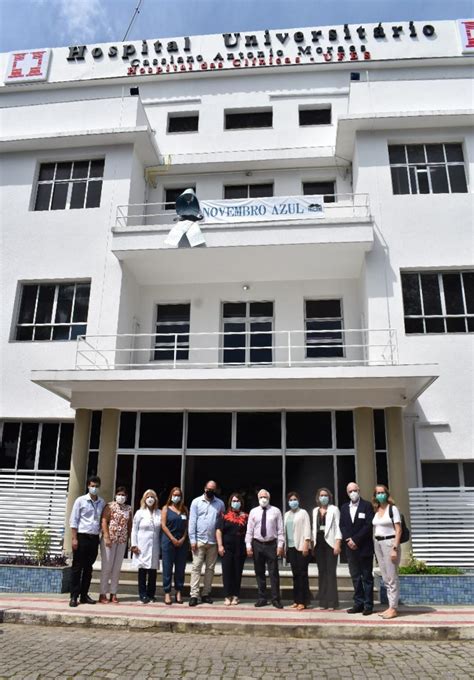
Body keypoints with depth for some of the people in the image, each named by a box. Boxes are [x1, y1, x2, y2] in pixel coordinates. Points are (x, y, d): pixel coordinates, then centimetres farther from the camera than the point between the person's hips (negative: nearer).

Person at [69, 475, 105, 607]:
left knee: (88, 568, 11)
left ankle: (84, 595, 19)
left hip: (94, 538, 4)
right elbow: (73, 521, -5)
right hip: (82, 537, -4)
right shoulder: (80, 500, -3)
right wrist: (74, 538, -11)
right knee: (77, 567, 1)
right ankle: (74, 596, 7)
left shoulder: (102, 502, 8)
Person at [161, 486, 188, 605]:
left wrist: (183, 539, -6)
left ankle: (178, 592, 12)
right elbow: (163, 525, -4)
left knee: (180, 568, 5)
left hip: (182, 542, 3)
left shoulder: (184, 509, 11)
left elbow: (187, 525, 8)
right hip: (168, 541, -3)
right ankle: (167, 593, 5)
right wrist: (173, 539, -10)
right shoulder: (166, 508, 4)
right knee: (167, 568, 0)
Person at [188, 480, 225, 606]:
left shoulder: (220, 504, 4)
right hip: (199, 540, -2)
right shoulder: (196, 502, 0)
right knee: (196, 568, -2)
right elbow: (192, 521, -3)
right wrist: (192, 540, -8)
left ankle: (206, 593, 18)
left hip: (213, 541, 2)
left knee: (210, 568, 8)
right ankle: (194, 595, 0)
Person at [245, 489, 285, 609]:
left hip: (271, 544, -2)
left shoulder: (276, 511, 1)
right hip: (257, 545, 2)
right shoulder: (253, 512, 4)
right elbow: (249, 530, 3)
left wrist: (280, 545, -7)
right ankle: (262, 598, 21)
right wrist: (248, 545, -3)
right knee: (259, 573, 9)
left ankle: (276, 599, 9)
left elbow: (280, 530, -1)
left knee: (273, 573, 0)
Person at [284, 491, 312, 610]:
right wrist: (284, 546, 12)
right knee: (295, 574, 7)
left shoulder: (303, 513, -1)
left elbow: (307, 529, -8)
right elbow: (285, 530, 16)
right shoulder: (287, 514, 16)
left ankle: (303, 601, 0)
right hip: (291, 547, 5)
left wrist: (306, 544, -16)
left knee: (302, 574, -4)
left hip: (301, 546, -5)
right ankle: (296, 600, 13)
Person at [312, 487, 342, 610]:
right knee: (321, 572, 6)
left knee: (331, 572, -4)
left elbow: (337, 527, -6)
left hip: (330, 542, -5)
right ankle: (323, 601, 12)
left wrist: (338, 544, -14)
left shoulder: (334, 509, -1)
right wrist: (312, 543, 10)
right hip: (319, 543, 5)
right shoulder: (315, 510, 14)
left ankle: (332, 601, 2)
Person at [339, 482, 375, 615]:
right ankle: (358, 603, 16)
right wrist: (348, 540, -8)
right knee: (355, 577, 9)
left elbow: (369, 525, -12)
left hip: (364, 547, -4)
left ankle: (368, 605, 9)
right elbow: (342, 525, 8)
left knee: (367, 577, 3)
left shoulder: (367, 505, -4)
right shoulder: (344, 508, 12)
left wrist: (355, 540, -15)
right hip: (350, 548, 5)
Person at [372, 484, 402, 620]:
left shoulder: (393, 508, -7)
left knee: (392, 577, -2)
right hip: (377, 543, 7)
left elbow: (398, 530, -11)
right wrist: (375, 546, 8)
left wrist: (395, 548, -17)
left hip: (389, 542, -7)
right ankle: (391, 606, 19)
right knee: (385, 578, 11)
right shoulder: (376, 510, 10)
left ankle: (393, 608, 5)